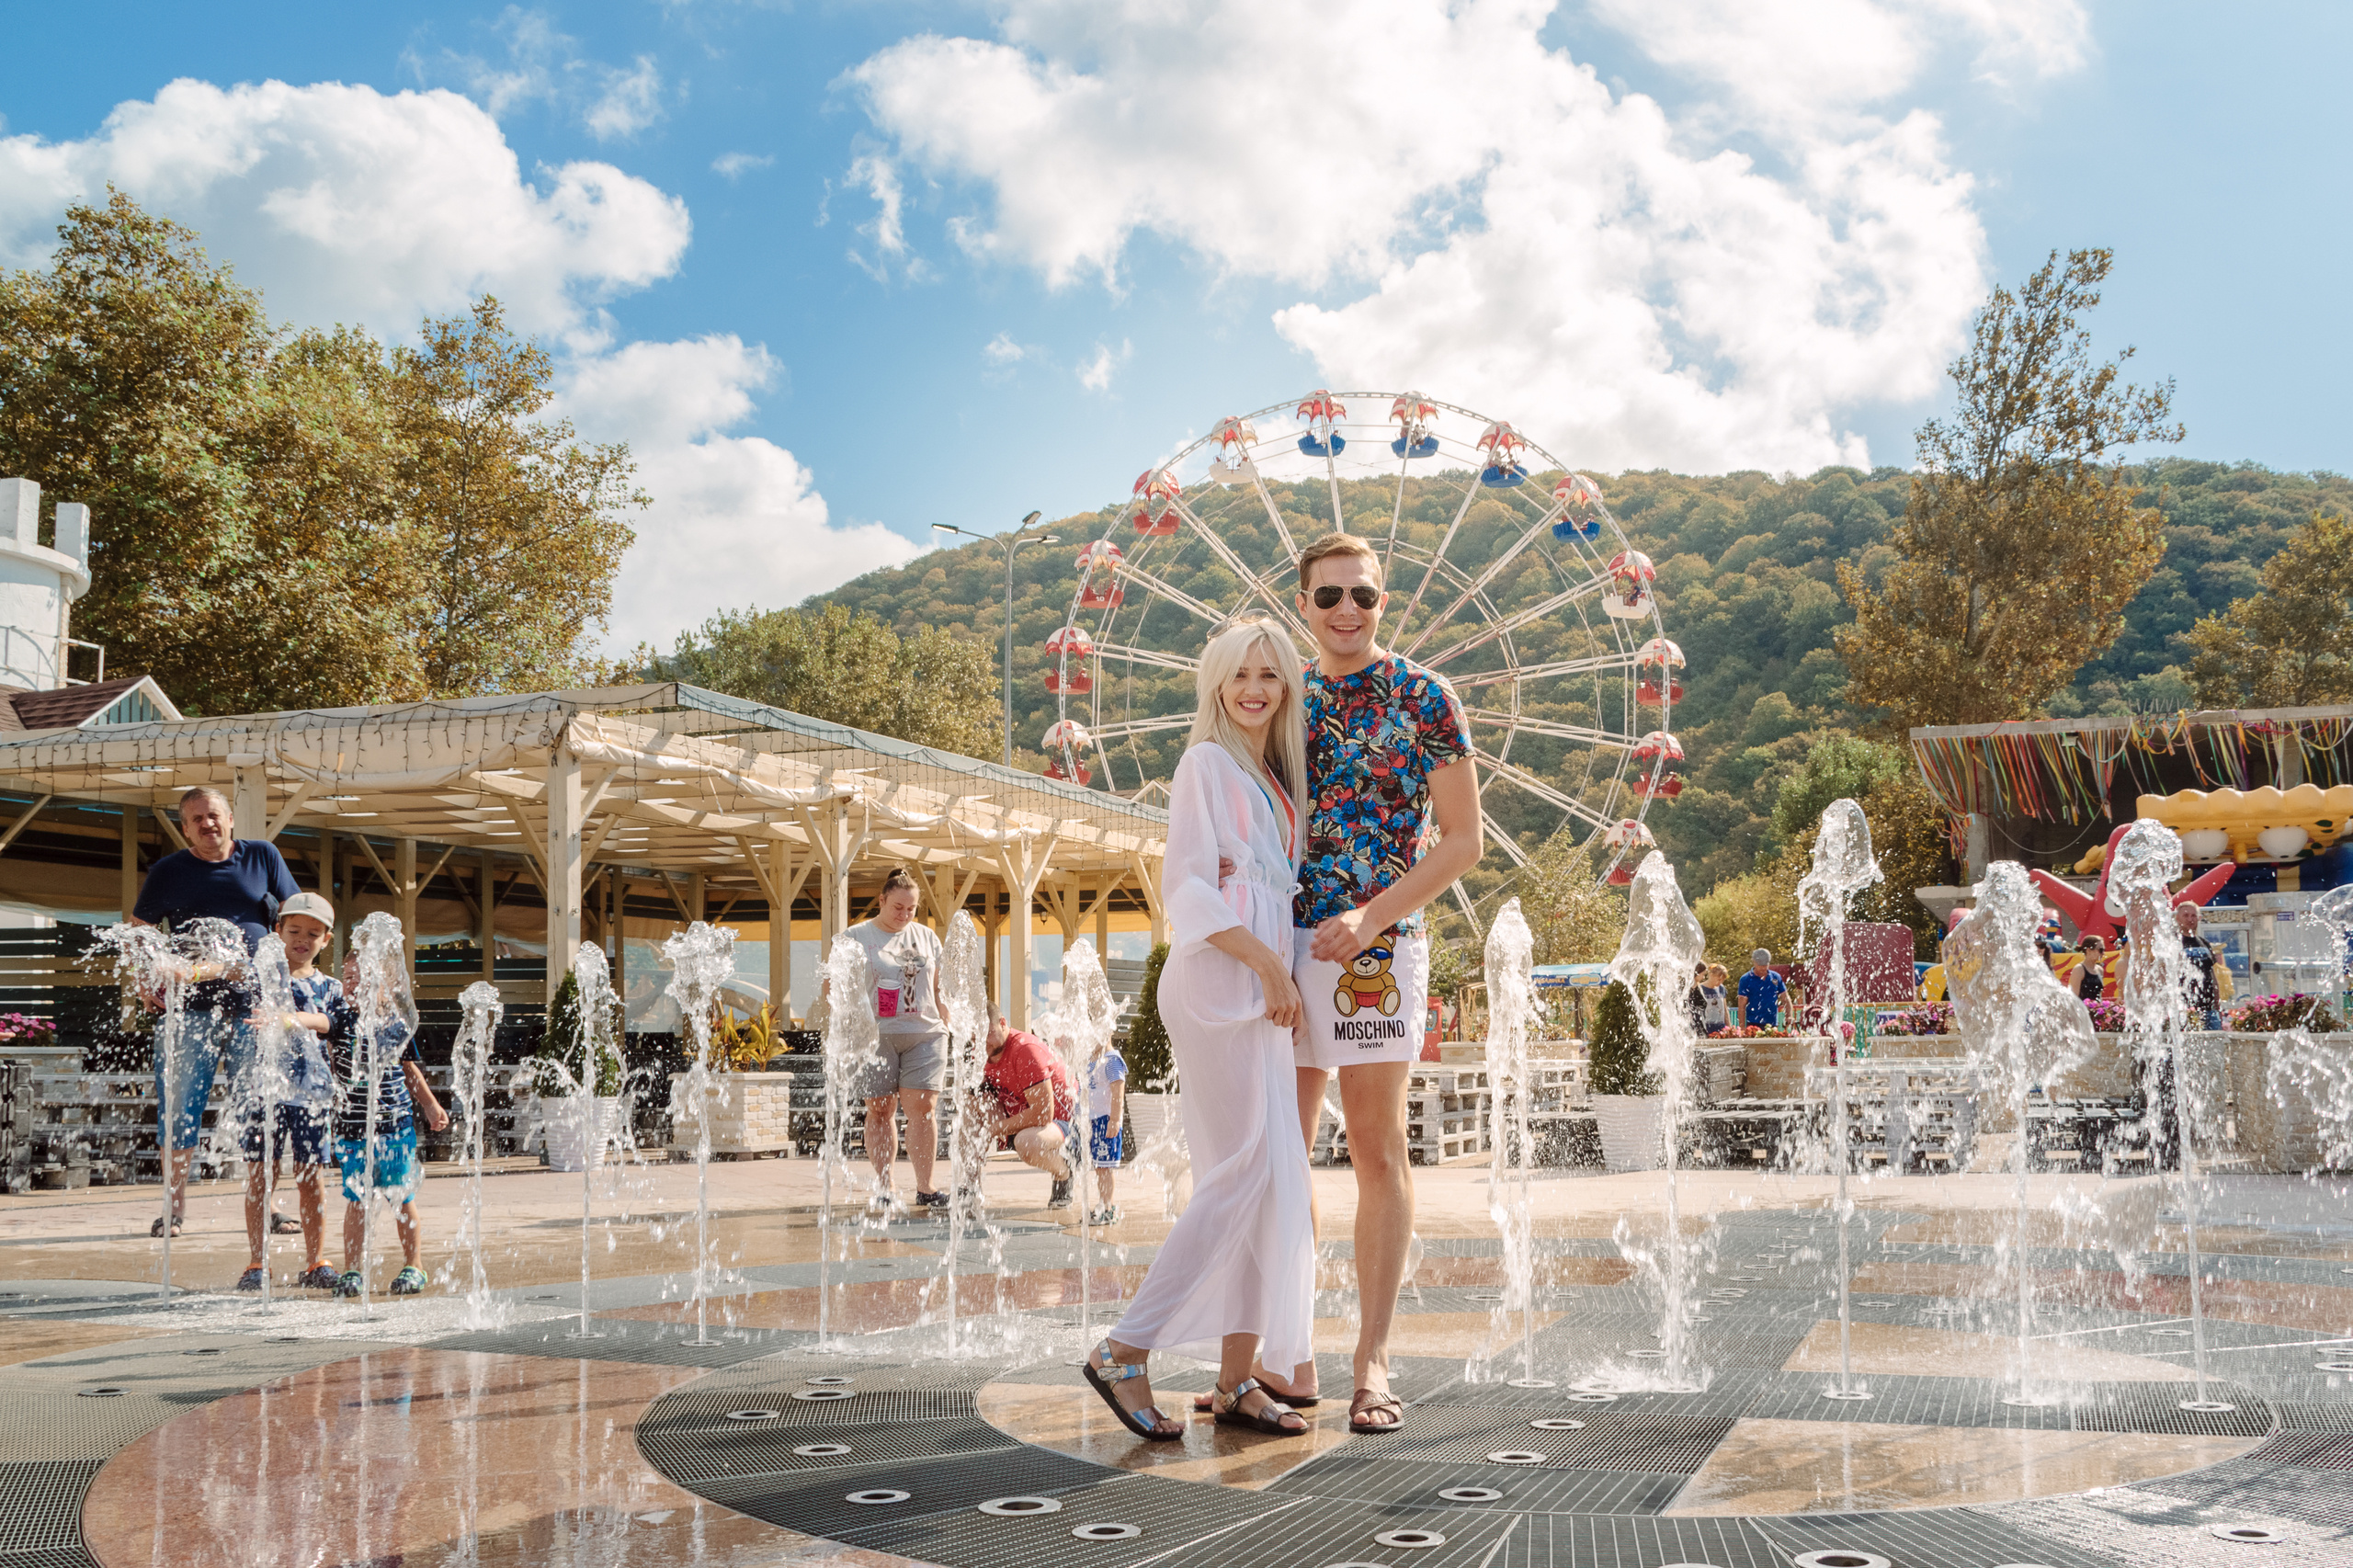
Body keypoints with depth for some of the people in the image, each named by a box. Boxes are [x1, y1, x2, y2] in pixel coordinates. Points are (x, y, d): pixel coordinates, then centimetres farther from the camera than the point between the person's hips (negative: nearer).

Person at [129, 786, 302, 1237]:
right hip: (190, 1004, 0)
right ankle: (175, 1206, 10)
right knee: (180, 1107, -1)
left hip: (253, 1002, 0)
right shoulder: (168, 872, 7)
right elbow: (133, 931, 15)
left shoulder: (263, 856, 8)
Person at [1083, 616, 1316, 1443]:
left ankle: (1238, 1378, 7)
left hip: (1265, 987, 9)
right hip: (1220, 980, -9)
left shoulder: (1278, 776, 22)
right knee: (1248, 1171, -14)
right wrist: (1267, 963, -16)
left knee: (1272, 1182, 4)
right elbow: (1186, 885, -11)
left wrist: (1279, 972, 12)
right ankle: (1125, 1350, -8)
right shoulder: (1207, 763, -3)